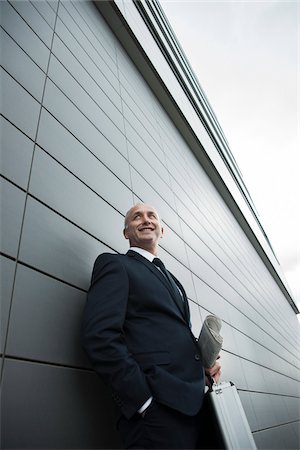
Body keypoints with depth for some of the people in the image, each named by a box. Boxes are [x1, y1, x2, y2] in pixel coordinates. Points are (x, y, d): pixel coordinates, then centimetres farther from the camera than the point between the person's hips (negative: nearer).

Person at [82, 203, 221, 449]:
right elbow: (100, 336, -15)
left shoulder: (172, 279, 21)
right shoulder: (114, 264, -3)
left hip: (194, 403, 8)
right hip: (159, 409, -7)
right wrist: (145, 400, -19)